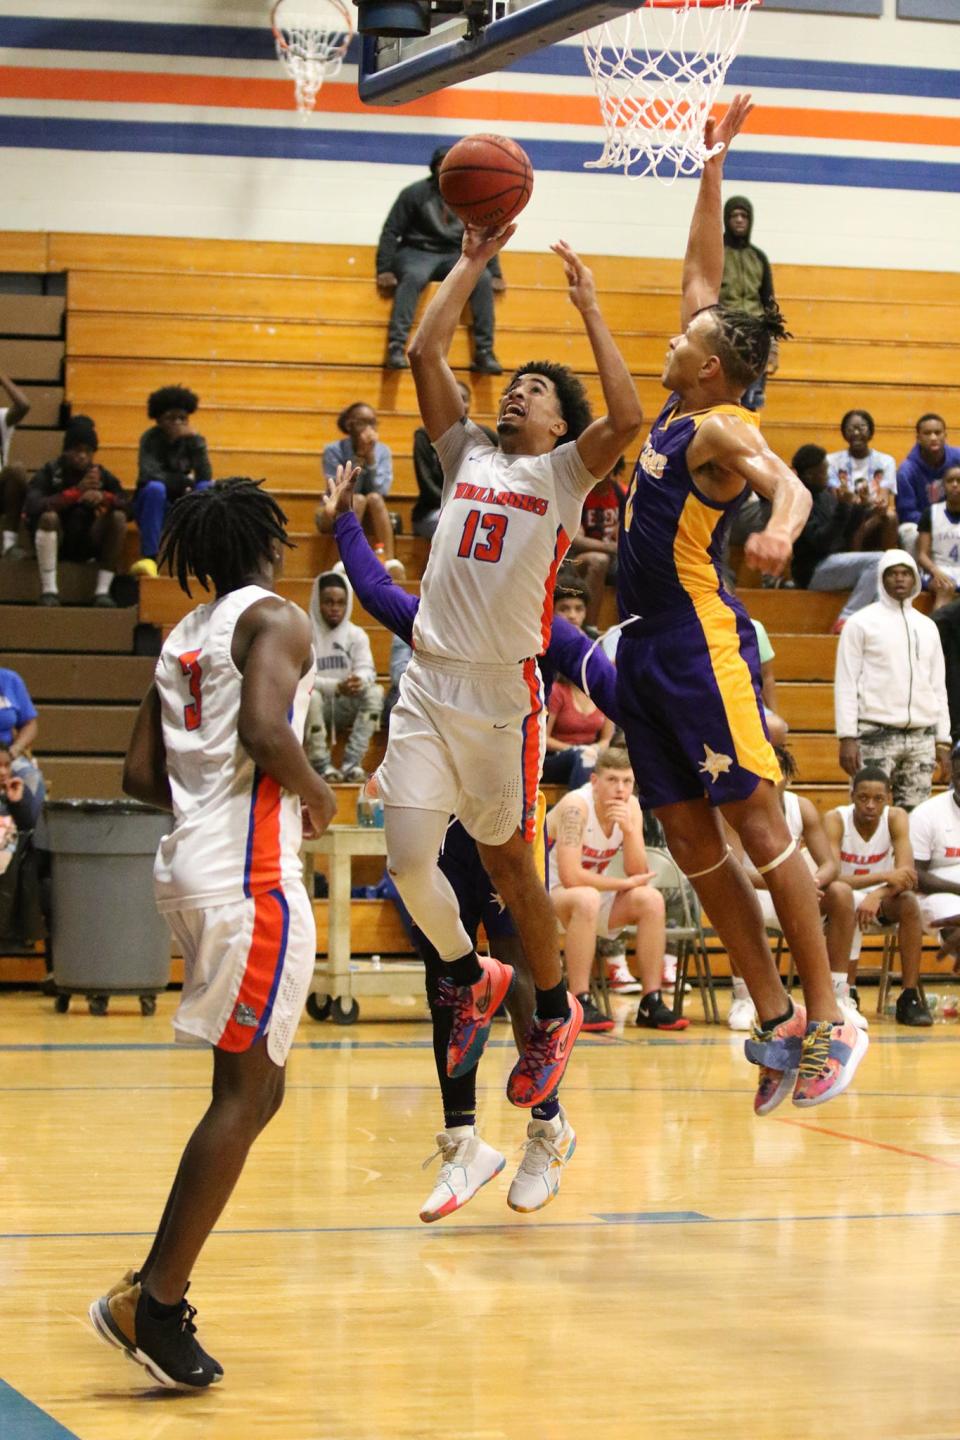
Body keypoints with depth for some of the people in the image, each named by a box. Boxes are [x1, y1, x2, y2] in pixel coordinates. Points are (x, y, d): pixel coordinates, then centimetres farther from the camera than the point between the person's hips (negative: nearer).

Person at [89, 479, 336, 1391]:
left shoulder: (182, 638, 18)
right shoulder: (275, 619, -6)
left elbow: (141, 776, 17)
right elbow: (265, 732, -23)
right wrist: (315, 794, -6)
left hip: (191, 863, 9)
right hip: (250, 873, -9)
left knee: (258, 1086, 15)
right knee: (244, 1092, -6)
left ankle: (157, 1286, 14)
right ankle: (156, 1304, -8)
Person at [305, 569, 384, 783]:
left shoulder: (357, 635, 4)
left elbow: (367, 669, -8)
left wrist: (360, 680, -34)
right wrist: (337, 686, -33)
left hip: (345, 708, 3)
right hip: (317, 709, -3)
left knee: (375, 692, -24)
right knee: (310, 696, -37)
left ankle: (352, 762, -25)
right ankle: (322, 764, -23)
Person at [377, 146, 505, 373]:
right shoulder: (415, 193, 1)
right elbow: (391, 231, -2)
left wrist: (495, 274, 6)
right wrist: (384, 270, -14)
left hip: (454, 256, 3)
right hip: (417, 252, -3)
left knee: (482, 278, -27)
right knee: (414, 276, -39)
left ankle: (484, 353, -27)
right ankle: (396, 346, -45)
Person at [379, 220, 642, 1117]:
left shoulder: (563, 472, 4)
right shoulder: (466, 457, 15)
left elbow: (627, 419, -15)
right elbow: (424, 351, 9)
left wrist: (589, 310, -10)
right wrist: (473, 262, 8)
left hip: (502, 696, -3)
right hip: (426, 683, 3)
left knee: (508, 862, 7)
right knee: (407, 861, -5)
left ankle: (553, 1011, 26)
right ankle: (472, 981, 21)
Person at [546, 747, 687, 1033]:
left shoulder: (631, 807, -5)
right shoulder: (576, 806, -25)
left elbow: (639, 875, -9)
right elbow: (570, 877, -31)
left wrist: (629, 829, -25)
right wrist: (625, 883, -19)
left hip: (592, 894, 7)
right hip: (547, 892, -7)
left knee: (651, 899, -14)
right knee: (586, 898, -37)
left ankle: (651, 1003, -10)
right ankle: (580, 1005, -32)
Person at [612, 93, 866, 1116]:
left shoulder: (720, 429, -12)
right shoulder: (679, 407, 11)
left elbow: (785, 482, -34)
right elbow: (702, 270, 19)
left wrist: (781, 527, -56)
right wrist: (711, 166, 20)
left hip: (701, 643, -9)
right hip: (646, 642, 9)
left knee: (755, 826, -7)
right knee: (691, 844, 6)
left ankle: (828, 1020, -2)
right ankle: (776, 1021, 10)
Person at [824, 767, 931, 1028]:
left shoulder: (896, 818, -13)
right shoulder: (835, 821, -20)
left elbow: (907, 874, -24)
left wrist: (877, 895, -44)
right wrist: (884, 877, -43)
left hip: (880, 901, 3)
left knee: (909, 901, -29)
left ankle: (910, 996, -25)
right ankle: (845, 995, -20)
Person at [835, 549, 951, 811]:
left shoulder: (927, 627, 16)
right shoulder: (861, 623, 2)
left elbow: (938, 687, 18)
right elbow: (846, 683, -2)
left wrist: (943, 739, 10)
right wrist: (847, 737, -10)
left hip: (921, 737, 4)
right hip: (876, 735, -4)